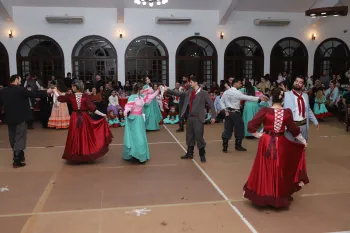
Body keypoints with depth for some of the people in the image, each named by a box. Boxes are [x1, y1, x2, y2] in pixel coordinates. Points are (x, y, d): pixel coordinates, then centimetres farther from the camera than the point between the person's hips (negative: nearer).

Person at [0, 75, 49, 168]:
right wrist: (46, 92, -2)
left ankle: (18, 156, 34)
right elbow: (34, 94, -12)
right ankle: (17, 161, 0)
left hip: (9, 119, 6)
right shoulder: (20, 90, -13)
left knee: (13, 139, 18)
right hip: (20, 118, -6)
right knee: (20, 138, 1)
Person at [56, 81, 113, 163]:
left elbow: (59, 98, 9)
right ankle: (86, 155, 16)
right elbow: (92, 108, -14)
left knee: (75, 137, 10)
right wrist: (102, 114, -7)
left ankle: (75, 156, 15)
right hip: (84, 118, -1)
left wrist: (55, 91, 28)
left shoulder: (71, 96, -6)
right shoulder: (86, 96, -10)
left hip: (75, 118, 1)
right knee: (85, 136, 11)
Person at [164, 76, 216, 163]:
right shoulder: (189, 92, 8)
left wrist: (213, 116, -11)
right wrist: (167, 90, 4)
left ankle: (202, 155, 10)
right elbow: (178, 94, 10)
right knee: (189, 136, 14)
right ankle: (189, 153, 28)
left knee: (199, 137, -5)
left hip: (198, 118, -6)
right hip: (190, 117, 6)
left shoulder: (203, 93, -8)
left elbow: (211, 104, -8)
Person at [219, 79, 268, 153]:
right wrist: (259, 98, -11)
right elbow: (247, 98, -14)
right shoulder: (237, 93, -13)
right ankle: (238, 146, 18)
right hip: (235, 113, -6)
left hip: (228, 112, 6)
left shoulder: (226, 92, 8)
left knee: (227, 129, 8)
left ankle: (225, 147, 8)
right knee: (239, 129, 9)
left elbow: (221, 101, 9)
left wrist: (225, 110, 5)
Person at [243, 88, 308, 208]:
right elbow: (294, 130, 5)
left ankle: (262, 195, 25)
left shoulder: (264, 111, -13)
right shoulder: (287, 112, -6)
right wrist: (303, 141, 19)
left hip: (266, 143, -1)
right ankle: (279, 197, 29)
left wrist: (258, 135, 1)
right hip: (281, 144, 1)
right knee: (279, 170, 17)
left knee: (265, 170, 14)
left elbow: (251, 126, -16)